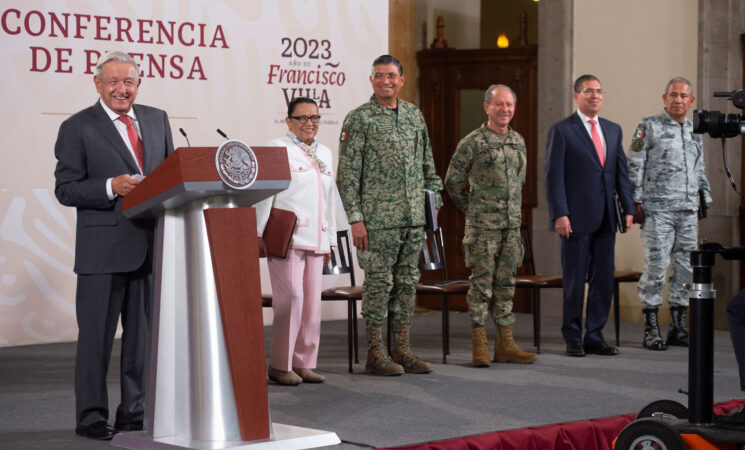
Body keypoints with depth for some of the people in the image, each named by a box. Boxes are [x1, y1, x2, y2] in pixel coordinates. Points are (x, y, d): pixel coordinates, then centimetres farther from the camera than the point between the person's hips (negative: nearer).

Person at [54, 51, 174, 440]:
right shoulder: (77, 128, -2)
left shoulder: (157, 120, 13)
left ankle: (134, 414, 20)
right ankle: (91, 417, 10)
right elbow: (65, 189, -6)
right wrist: (111, 187, -20)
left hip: (151, 244, 5)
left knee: (144, 335, 10)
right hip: (103, 248, -5)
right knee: (96, 336, 2)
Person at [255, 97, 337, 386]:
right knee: (291, 299, -11)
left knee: (312, 302, 6)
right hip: (286, 238, -7)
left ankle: (304, 363, 13)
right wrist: (260, 233, -10)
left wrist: (330, 239, 20)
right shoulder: (278, 148, 0)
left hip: (315, 240, 7)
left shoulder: (324, 153, 20)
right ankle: (280, 366, -3)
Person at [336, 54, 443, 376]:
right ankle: (375, 354, 5)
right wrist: (355, 219, -13)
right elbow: (347, 174, -8)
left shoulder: (415, 116, 12)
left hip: (413, 217, 5)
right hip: (378, 219, -5)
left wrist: (434, 200, 13)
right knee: (379, 283, -2)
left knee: (407, 283, 9)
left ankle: (402, 349, 16)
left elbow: (427, 165, 20)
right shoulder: (359, 119, -5)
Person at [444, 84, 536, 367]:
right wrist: (472, 209, 5)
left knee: (506, 283, 8)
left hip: (512, 225, 6)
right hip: (483, 227, -6)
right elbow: (453, 181, -2)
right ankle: (480, 346, 1)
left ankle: (505, 344, 12)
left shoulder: (518, 141, 12)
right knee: (481, 283, -3)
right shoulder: (473, 142, -7)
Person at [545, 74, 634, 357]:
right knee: (574, 280, 0)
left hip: (605, 218, 5)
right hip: (576, 217, -5)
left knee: (604, 279, 6)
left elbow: (621, 172, 15)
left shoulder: (613, 130, 15)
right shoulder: (561, 130, -2)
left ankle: (595, 337, 13)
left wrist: (628, 208, 6)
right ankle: (573, 339, 10)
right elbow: (554, 176, -7)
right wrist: (560, 215, -14)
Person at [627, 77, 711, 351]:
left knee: (686, 267, 6)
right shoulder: (649, 127, -2)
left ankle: (678, 326, 14)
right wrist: (636, 202, -11)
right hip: (658, 210, -6)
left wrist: (706, 199, 16)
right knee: (656, 266, -7)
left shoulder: (694, 130, 15)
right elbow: (634, 167, -5)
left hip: (688, 212, 6)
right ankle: (651, 328, 0)